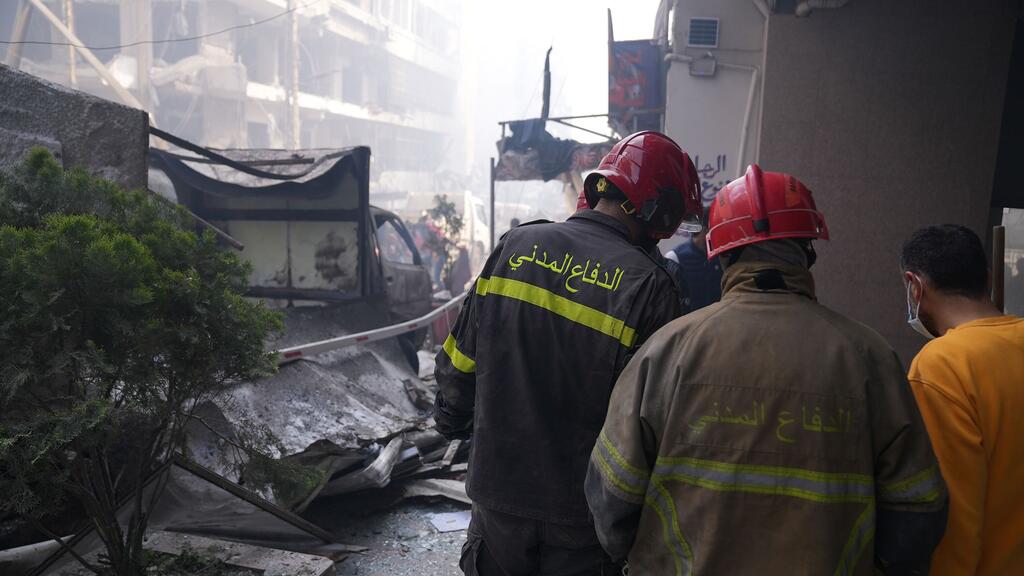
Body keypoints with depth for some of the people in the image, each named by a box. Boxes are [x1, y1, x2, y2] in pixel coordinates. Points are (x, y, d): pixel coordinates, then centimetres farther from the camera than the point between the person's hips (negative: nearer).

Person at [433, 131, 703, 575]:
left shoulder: (516, 245, -5)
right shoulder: (649, 285, -15)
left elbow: (458, 364, 2)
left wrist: (452, 422, 21)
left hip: (497, 494, 3)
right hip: (582, 522, -3)